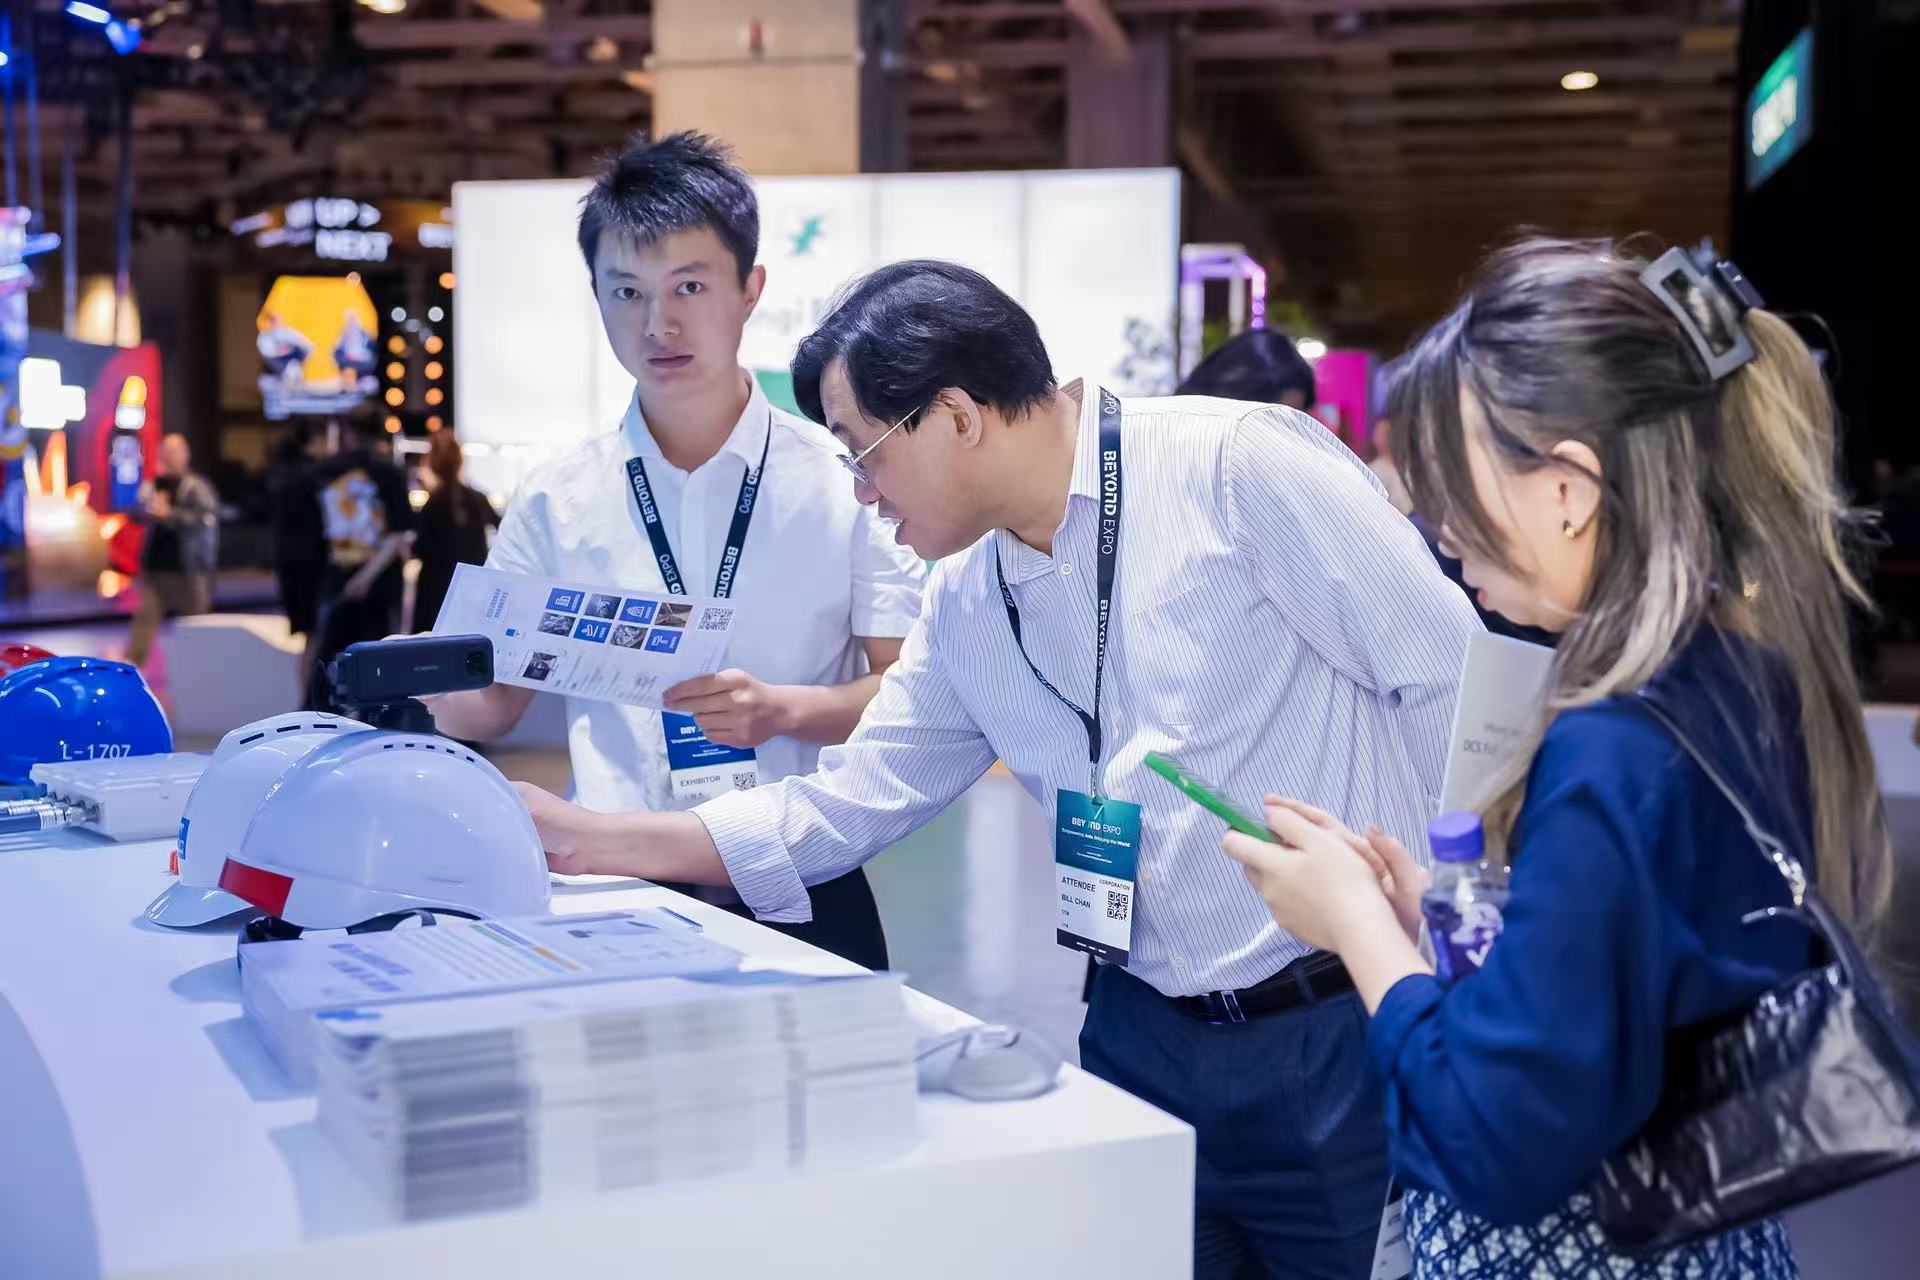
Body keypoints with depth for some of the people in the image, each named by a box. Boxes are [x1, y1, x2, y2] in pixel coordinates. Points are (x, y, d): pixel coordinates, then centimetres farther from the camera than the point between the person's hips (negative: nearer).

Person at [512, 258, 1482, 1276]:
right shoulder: (964, 605, 8)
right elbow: (845, 806, 12)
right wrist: (590, 840, 7)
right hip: (1146, 1040, 6)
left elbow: (1454, 679, -13)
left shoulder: (1242, 466, -14)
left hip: (1346, 1030, -6)